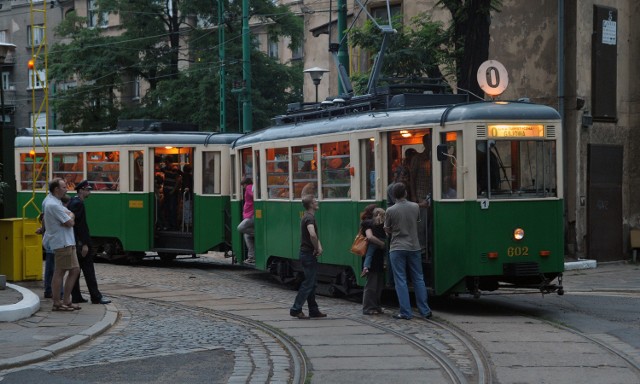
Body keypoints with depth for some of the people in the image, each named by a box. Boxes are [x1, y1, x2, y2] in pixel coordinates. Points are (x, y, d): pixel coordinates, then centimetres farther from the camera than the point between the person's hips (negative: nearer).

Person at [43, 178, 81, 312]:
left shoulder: (57, 203, 18)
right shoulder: (54, 205, -16)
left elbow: (71, 219, 16)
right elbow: (69, 223, -17)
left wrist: (69, 216, -3)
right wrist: (70, 216, 1)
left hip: (67, 243, 11)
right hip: (62, 243, -11)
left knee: (75, 270, 11)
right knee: (59, 272, -6)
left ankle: (66, 301, 14)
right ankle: (57, 303, -2)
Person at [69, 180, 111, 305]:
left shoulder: (72, 202, 14)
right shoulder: (78, 203, -16)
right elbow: (80, 225, -22)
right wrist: (84, 244, -22)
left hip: (75, 243, 10)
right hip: (81, 242, -10)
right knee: (88, 271, -7)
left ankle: (76, 297, 12)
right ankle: (96, 297, -5)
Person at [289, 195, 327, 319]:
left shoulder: (309, 217, 15)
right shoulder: (309, 218, -17)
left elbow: (316, 235, 16)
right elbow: (312, 234, -34)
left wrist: (319, 247, -2)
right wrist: (316, 249, -20)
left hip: (308, 254, 10)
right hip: (308, 254, -10)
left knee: (312, 283, 13)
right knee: (308, 283, -7)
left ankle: (314, 310, 19)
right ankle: (296, 309, -5)